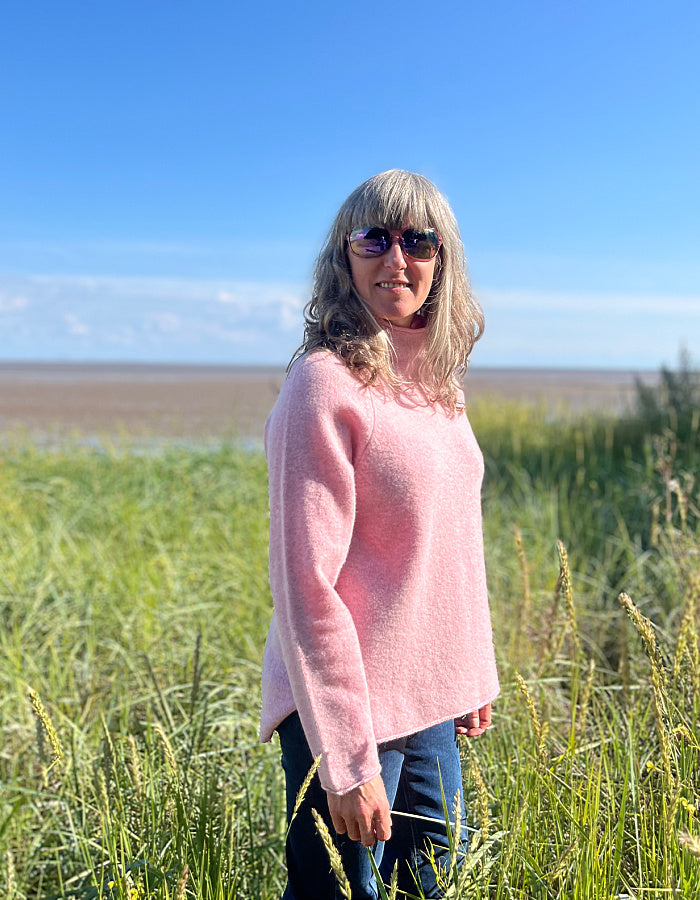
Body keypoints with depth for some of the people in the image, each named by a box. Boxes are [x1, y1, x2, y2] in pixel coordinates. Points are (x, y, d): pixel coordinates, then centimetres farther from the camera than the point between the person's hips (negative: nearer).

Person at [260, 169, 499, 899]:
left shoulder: (433, 381, 5)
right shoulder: (326, 385, -19)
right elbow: (306, 586, -20)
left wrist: (473, 672, 14)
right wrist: (348, 759, -19)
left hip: (430, 701, 8)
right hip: (348, 707, -7)